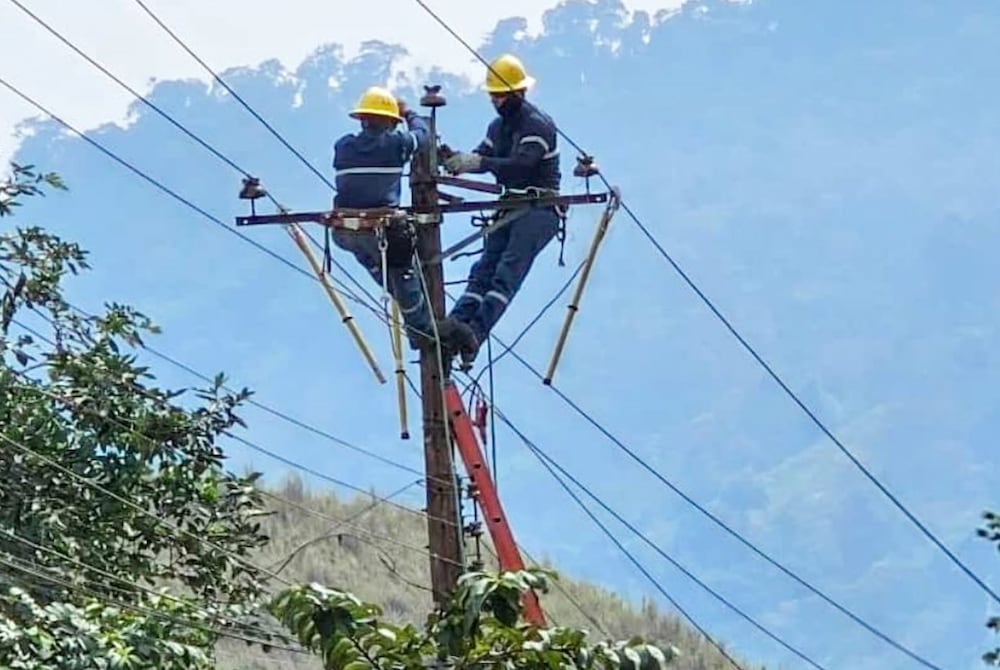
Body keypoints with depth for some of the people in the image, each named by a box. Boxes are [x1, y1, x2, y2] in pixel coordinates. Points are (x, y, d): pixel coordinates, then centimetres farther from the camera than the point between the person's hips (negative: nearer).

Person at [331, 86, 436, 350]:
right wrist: (409, 113, 37)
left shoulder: (343, 146, 5)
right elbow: (422, 133, 16)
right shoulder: (396, 143, -3)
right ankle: (422, 331, 25)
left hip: (344, 232, 4)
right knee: (404, 275, 15)